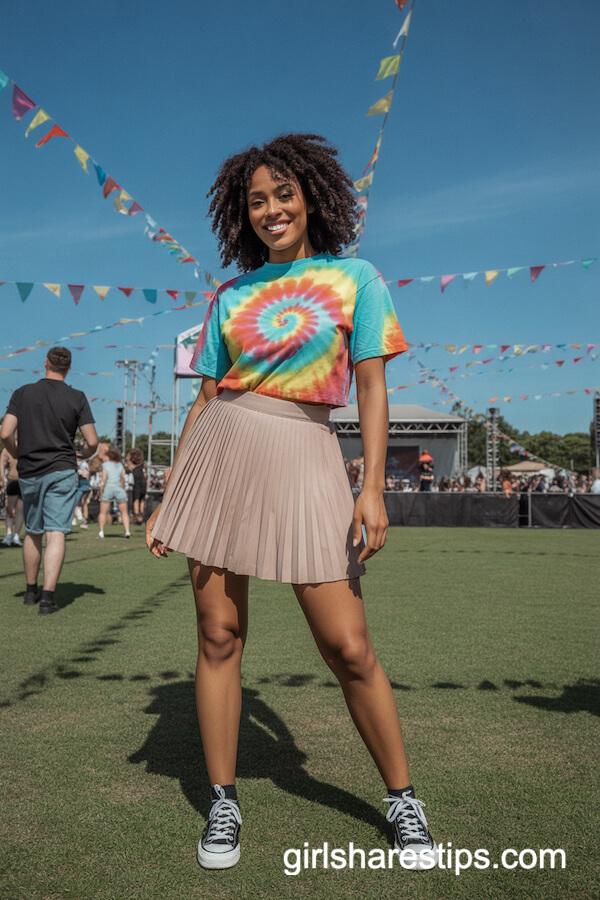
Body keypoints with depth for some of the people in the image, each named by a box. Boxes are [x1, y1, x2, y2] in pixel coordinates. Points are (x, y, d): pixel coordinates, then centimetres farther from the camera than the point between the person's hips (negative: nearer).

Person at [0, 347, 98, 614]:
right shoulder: (77, 398, -2)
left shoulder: (22, 393, 2)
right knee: (56, 534, -4)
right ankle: (48, 597, -12)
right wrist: (83, 456, 16)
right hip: (61, 471, -2)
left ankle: (31, 591, 28)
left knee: (32, 533, 16)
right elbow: (92, 442, -6)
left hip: (29, 473, 3)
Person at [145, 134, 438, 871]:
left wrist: (373, 486, -11)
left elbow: (372, 388, 0)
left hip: (304, 462, -3)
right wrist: (169, 494, 9)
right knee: (218, 635, 4)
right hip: (220, 454, 3)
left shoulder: (354, 278, 7)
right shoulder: (230, 297, 14)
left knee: (348, 646, -4)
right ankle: (223, 802, 22)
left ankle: (402, 799, 19)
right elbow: (206, 398, 13)